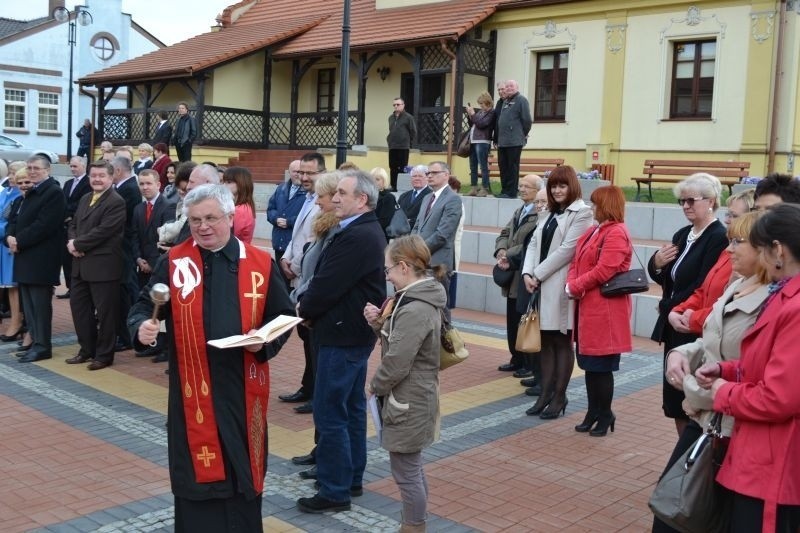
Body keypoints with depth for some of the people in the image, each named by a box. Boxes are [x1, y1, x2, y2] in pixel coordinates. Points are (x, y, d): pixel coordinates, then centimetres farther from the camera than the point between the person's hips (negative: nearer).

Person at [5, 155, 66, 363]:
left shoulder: (54, 192, -11)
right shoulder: (30, 192, 20)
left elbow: (44, 225, -20)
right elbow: (16, 218, 17)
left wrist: (19, 241, -16)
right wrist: (10, 236, -3)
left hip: (40, 258, -9)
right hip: (26, 256, 9)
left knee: (40, 304, -5)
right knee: (29, 304, 12)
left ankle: (42, 346, 0)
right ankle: (36, 341, 20)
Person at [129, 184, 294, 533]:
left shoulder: (260, 264, 0)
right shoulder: (174, 263, 1)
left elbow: (283, 317, 6)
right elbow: (144, 305, 2)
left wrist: (265, 342, -13)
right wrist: (142, 327, -20)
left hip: (242, 386, 0)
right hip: (192, 387, 0)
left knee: (242, 471, 11)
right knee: (196, 471, 7)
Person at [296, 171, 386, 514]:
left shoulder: (357, 237, -23)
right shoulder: (364, 231, 12)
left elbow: (327, 285, -23)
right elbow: (327, 277, 12)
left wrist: (303, 309, -5)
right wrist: (306, 305, -1)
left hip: (343, 334, -11)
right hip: (354, 331, 11)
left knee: (330, 413, -3)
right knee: (352, 407, 17)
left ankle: (335, 491, 5)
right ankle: (351, 477, 29)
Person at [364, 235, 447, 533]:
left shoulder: (414, 310, -25)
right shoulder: (420, 300, 7)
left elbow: (397, 363, -24)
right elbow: (398, 341, 15)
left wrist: (374, 386, -7)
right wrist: (379, 323, -2)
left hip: (408, 404, -11)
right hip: (412, 400, 11)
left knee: (406, 471, 3)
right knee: (412, 469, 21)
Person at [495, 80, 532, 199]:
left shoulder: (521, 100, -4)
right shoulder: (505, 101, 21)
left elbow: (527, 120, -10)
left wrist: (523, 134, -2)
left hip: (514, 141, -8)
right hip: (502, 141, 8)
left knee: (512, 167, -5)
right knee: (503, 166, 9)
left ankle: (511, 192, -2)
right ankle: (504, 191, 16)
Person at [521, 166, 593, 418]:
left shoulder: (582, 213, -7)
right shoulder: (549, 213, 18)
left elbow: (566, 250, -15)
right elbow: (534, 244, 12)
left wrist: (538, 274, -13)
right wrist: (527, 273, -4)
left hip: (561, 286, -7)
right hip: (541, 286, 7)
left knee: (562, 342, 2)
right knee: (546, 341, 10)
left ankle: (559, 397, 11)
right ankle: (546, 394, 18)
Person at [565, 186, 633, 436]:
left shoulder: (616, 234, -14)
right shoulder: (593, 231, 18)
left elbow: (603, 271, -22)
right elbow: (577, 262, 16)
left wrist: (574, 287, -12)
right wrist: (571, 284, -4)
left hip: (605, 311, -9)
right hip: (587, 308, 9)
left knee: (601, 366, 0)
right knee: (589, 364, 14)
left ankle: (605, 415, 14)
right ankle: (594, 412, 25)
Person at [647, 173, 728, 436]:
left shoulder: (719, 237, -15)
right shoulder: (683, 235, 11)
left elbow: (703, 288, -20)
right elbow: (666, 278, 16)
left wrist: (670, 307, -9)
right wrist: (657, 263, -5)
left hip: (696, 331, -8)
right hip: (675, 327, 8)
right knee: (674, 400, 13)